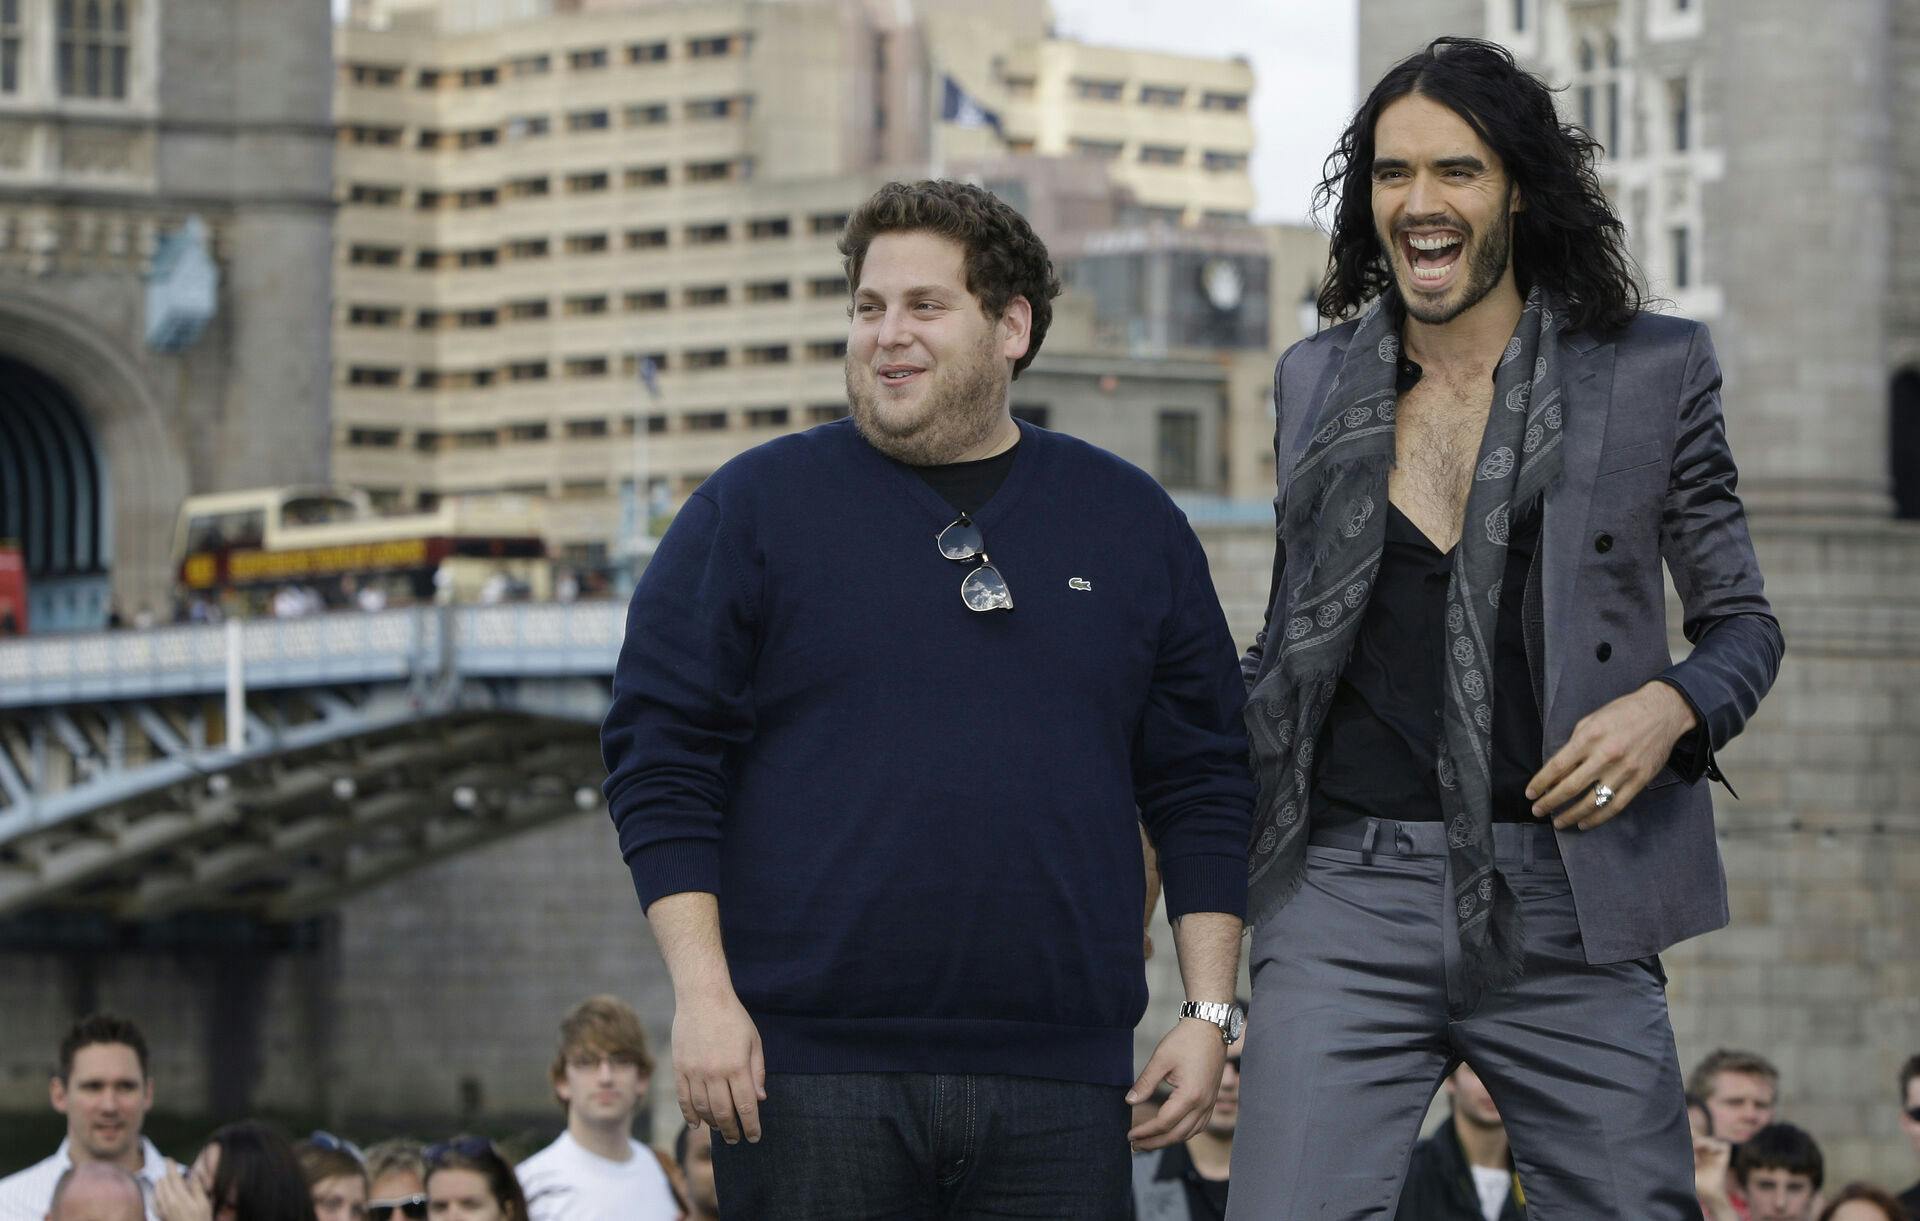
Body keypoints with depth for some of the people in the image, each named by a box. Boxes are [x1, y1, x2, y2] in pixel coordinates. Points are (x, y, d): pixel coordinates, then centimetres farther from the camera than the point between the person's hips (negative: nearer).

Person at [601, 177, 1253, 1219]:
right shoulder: (755, 508, 5)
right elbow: (659, 760, 1)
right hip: (804, 1073, -2)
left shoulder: (1132, 525, 13)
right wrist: (703, 993, -8)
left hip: (1058, 1090, 2)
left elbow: (1203, 786, 14)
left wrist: (1211, 1013, 6)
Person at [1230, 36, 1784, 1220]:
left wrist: (1672, 707, -10)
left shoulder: (1653, 370, 6)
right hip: (1349, 901, 1)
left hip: (1563, 906, -1)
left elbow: (1743, 619, 10)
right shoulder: (1317, 382, 13)